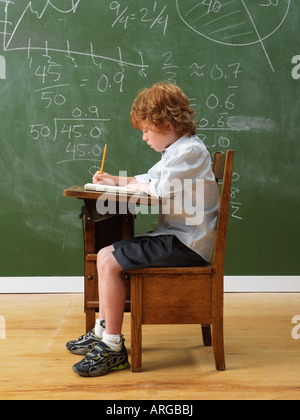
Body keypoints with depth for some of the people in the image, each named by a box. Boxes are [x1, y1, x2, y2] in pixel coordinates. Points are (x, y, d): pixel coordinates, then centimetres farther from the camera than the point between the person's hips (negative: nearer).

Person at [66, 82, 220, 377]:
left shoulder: (190, 150, -14)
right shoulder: (176, 150, 20)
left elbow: (161, 188, -25)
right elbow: (151, 178, 32)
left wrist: (136, 185, -4)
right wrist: (116, 180, 18)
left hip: (184, 243, -11)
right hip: (174, 237, 11)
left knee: (108, 261, -18)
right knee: (106, 255, 12)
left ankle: (113, 347, -11)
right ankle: (102, 332, 17)